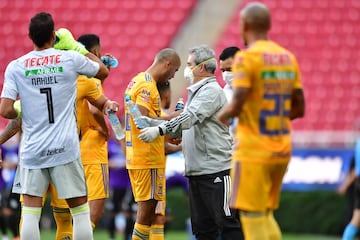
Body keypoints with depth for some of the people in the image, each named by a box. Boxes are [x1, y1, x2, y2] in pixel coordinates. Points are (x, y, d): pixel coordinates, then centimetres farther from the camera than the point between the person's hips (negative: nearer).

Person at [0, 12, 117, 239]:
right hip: (65, 148, -1)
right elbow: (103, 71, 17)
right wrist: (76, 46, 20)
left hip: (32, 150, 1)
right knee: (80, 209, 7)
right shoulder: (71, 59, -2)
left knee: (30, 212, 3)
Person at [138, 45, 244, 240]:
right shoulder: (196, 92, 22)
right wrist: (151, 122, 11)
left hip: (216, 169, -10)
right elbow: (183, 124, 22)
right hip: (196, 171, 10)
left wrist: (159, 130, -29)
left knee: (227, 223, -9)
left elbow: (190, 118, -23)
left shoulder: (211, 91, -10)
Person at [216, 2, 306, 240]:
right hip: (282, 149, 7)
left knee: (252, 217, -4)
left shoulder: (246, 57, -11)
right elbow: (299, 109, 12)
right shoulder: (288, 58, 10)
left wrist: (220, 116, 3)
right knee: (266, 215, 16)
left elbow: (236, 106, -18)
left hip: (253, 151, -7)